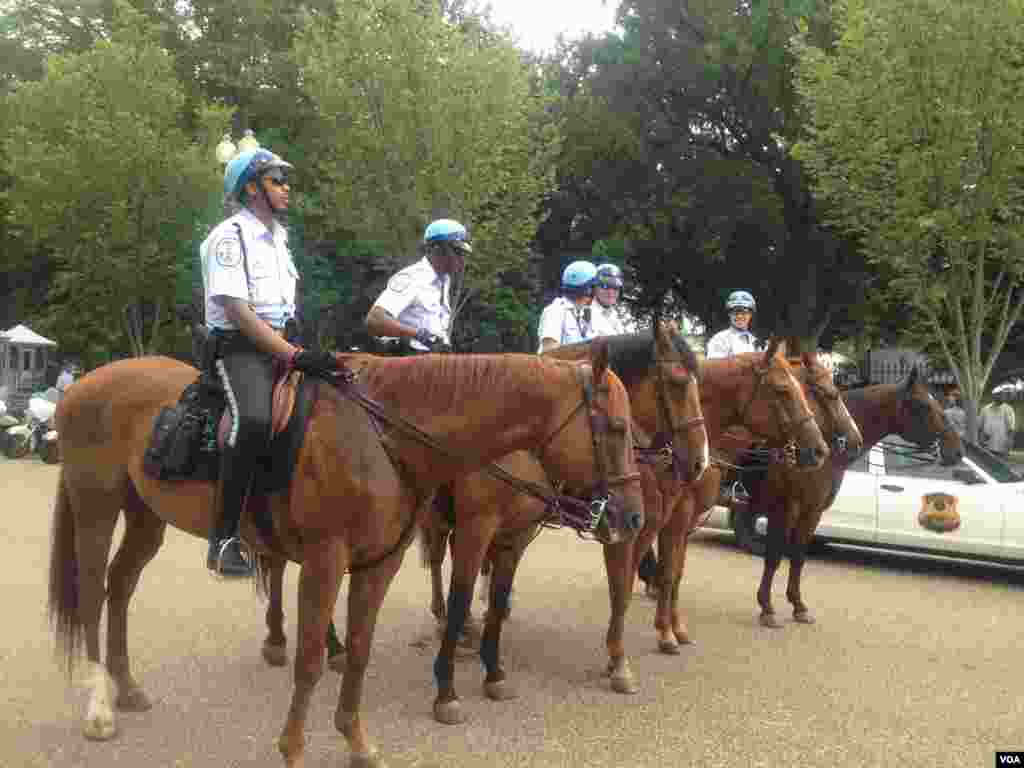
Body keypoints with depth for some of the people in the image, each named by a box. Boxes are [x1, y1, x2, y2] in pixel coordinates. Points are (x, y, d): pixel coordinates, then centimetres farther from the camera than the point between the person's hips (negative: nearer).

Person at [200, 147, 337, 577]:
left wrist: (302, 353, 12)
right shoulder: (229, 236, -8)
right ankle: (223, 538, -28)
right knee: (253, 420, -35)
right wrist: (295, 355, -25)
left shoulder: (276, 238, 19)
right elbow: (238, 312, -18)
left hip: (278, 347, 9)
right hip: (238, 348, -9)